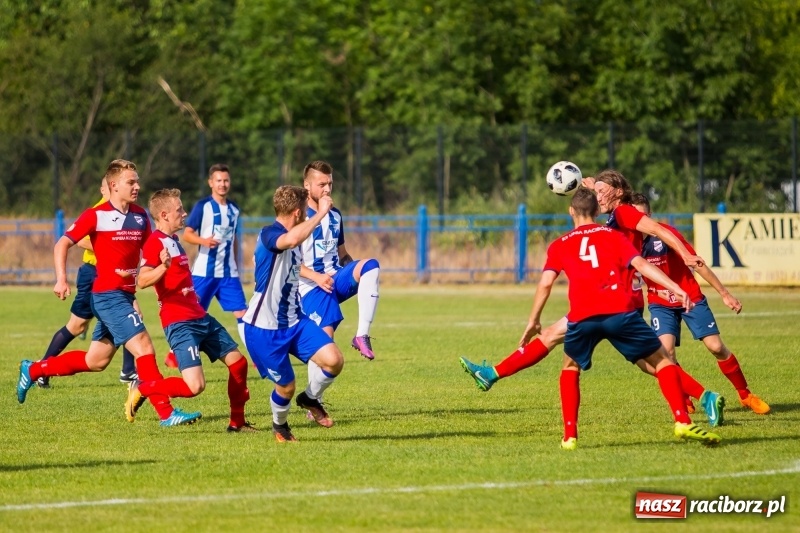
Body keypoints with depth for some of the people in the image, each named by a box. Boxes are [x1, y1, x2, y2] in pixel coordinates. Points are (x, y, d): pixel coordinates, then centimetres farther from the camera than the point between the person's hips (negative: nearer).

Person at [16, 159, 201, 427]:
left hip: (126, 295, 8)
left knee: (95, 361, 16)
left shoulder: (140, 216, 8)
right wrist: (61, 279, -17)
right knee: (144, 348, -16)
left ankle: (33, 370, 31)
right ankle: (166, 413, -14)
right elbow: (62, 244, -5)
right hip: (108, 294, -8)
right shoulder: (96, 215, -10)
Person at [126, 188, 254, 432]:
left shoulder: (173, 240, 15)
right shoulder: (155, 242, -15)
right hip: (179, 323, -10)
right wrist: (163, 266, -44)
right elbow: (142, 281, -29)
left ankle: (237, 422, 20)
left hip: (199, 317, 10)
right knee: (194, 386, -19)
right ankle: (141, 389, 2)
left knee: (237, 361, 9)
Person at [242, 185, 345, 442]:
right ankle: (280, 426, 35)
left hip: (294, 321, 8)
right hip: (265, 327, -8)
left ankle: (310, 399, 16)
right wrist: (321, 213, -36)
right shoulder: (268, 234, -20)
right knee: (286, 387, 1)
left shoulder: (293, 237, 9)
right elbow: (291, 240, -45)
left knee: (333, 360, -14)